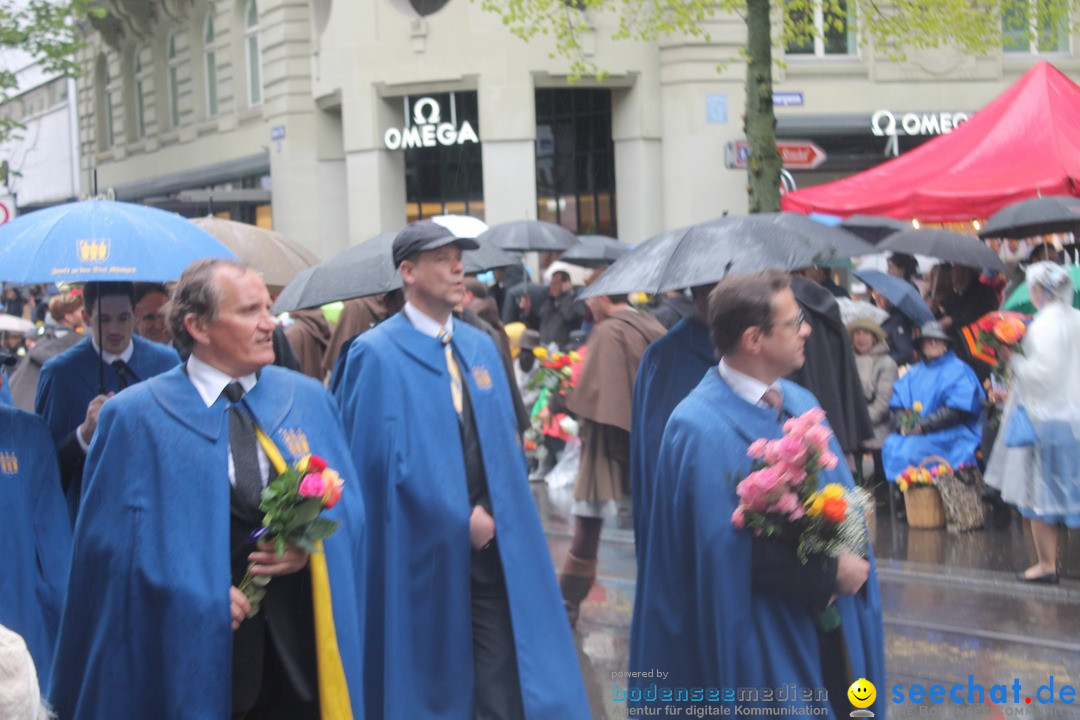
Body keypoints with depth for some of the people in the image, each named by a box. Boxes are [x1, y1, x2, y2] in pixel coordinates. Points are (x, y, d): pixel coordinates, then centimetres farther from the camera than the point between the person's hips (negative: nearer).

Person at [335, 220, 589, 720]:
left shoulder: (481, 348, 13)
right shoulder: (377, 354, -8)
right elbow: (378, 459, -14)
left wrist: (491, 514, -1)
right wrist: (459, 520, -12)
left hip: (492, 547, 5)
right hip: (424, 553, -5)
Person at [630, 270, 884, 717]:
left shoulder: (801, 404, 6)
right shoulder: (702, 429, -19)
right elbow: (729, 550, -23)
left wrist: (850, 561, -12)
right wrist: (829, 572, -17)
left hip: (829, 629, 7)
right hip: (762, 643, -7)